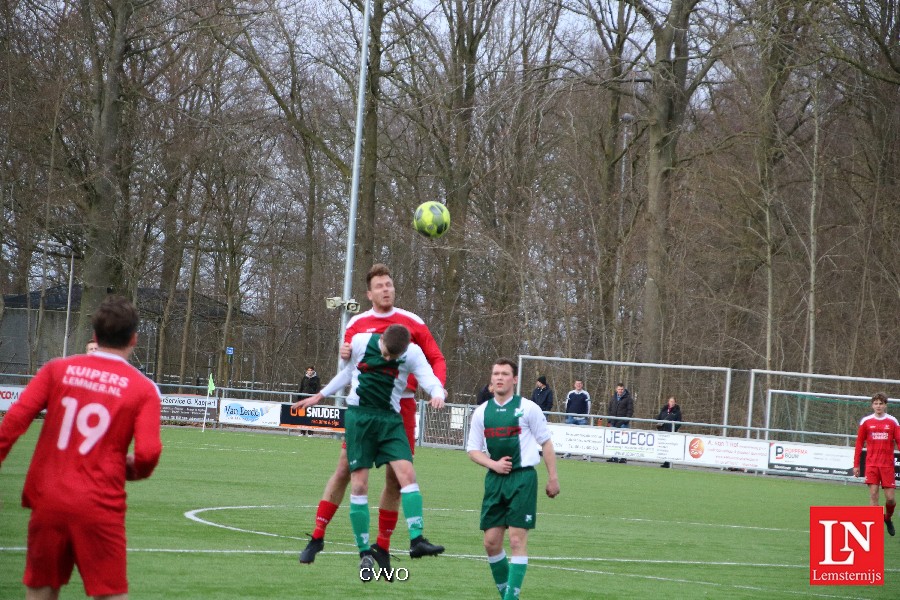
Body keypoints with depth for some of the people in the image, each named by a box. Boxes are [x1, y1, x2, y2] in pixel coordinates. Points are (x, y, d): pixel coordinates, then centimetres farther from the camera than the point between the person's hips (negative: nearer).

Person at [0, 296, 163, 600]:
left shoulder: (58, 369, 5)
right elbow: (147, 452, -12)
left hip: (47, 502, 3)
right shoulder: (143, 389, -1)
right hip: (100, 507, -2)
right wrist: (134, 470, 10)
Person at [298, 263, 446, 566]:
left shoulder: (412, 323, 5)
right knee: (344, 469, -4)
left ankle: (382, 546, 13)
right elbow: (349, 355, -2)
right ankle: (317, 537, 1)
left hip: (401, 407, 1)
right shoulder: (358, 323, 5)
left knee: (396, 477, 3)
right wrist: (344, 354, -26)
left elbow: (436, 359, 7)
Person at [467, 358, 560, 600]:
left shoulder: (527, 408, -3)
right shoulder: (482, 412, 7)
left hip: (522, 477, -4)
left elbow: (546, 443, 3)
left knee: (517, 540, -8)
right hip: (495, 479, 4)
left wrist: (553, 478, 0)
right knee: (491, 541, 2)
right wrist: (493, 464, -8)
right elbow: (473, 449, 10)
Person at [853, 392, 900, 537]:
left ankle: (888, 518, 30)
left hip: (887, 464, 0)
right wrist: (856, 465, 5)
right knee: (873, 494, -7)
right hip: (871, 464, 0)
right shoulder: (866, 421, 3)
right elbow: (859, 444, 7)